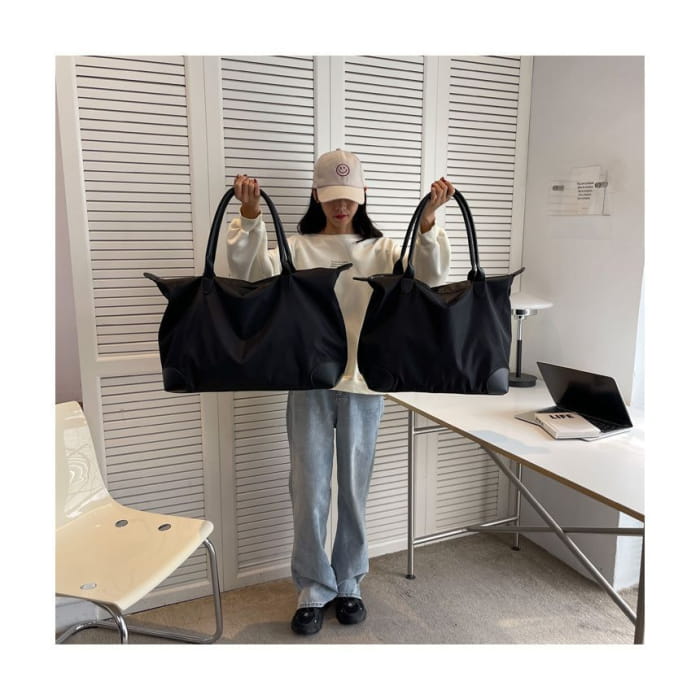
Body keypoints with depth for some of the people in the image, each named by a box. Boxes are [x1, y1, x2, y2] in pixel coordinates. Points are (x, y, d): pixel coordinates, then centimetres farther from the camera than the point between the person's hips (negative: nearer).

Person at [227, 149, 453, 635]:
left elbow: (429, 276, -12)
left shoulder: (381, 249, 4)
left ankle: (348, 583, 34)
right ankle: (314, 589, 28)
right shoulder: (297, 249, 2)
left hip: (363, 385, 1)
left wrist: (428, 222, -28)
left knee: (354, 490, 13)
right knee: (309, 492, 7)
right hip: (309, 385, 0)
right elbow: (248, 269, -14)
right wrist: (250, 217, -30)